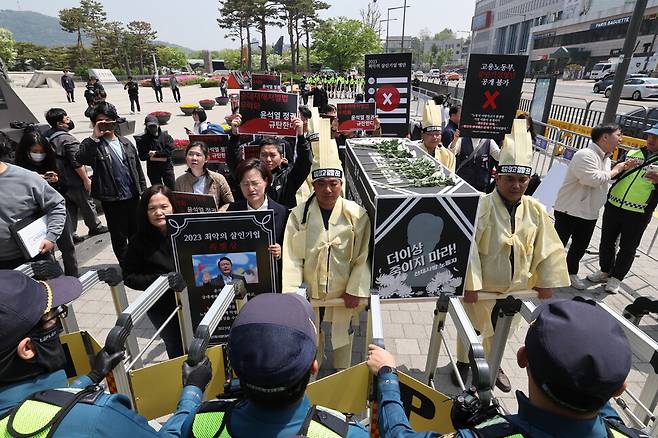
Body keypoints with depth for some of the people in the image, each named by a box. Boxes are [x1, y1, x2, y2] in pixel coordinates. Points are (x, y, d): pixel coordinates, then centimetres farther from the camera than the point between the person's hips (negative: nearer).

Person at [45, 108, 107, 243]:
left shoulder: (47, 137, 3)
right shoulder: (68, 139, -21)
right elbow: (77, 164, -23)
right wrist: (86, 179, -14)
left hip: (60, 181, 7)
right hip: (75, 182, -7)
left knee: (69, 207, 15)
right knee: (87, 204, 11)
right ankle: (95, 227, 28)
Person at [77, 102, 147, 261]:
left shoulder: (125, 142, 8)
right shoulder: (92, 145, -5)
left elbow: (138, 168, 13)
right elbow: (80, 159, -27)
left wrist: (143, 191, 9)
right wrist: (94, 137, -28)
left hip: (133, 197, 4)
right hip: (112, 199, -4)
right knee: (119, 237, 8)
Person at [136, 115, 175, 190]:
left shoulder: (166, 136, 1)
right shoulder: (143, 139, -2)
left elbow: (170, 151, -10)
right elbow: (142, 157, -11)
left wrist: (156, 153, -14)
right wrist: (161, 158, -14)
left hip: (167, 168, 0)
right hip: (153, 170, 0)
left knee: (172, 189, 4)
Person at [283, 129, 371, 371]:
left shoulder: (357, 214, -15)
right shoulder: (299, 214, -13)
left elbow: (364, 257, -11)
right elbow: (292, 257, -12)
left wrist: (355, 290, -12)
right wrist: (292, 293, -16)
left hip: (344, 292, -1)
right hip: (310, 292, 1)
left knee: (343, 333, 21)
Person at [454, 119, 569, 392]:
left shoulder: (535, 210, -8)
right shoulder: (482, 206, -23)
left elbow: (548, 249, 1)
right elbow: (467, 248, -24)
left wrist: (547, 281, 2)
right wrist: (470, 284, -23)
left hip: (515, 287, 4)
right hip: (480, 286, -4)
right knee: (472, 328, 18)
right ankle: (463, 362, 44)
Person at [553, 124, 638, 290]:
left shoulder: (606, 159, 11)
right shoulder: (584, 155, -19)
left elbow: (604, 181, 21)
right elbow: (592, 179, -30)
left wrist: (623, 169, 8)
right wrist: (614, 171, -14)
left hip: (590, 213, 9)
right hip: (570, 210, -9)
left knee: (580, 246, 18)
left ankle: (571, 272, 35)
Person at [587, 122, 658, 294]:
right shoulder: (632, 154, 10)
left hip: (638, 214, -3)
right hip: (613, 206, 4)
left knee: (627, 248, 8)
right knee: (607, 241, 14)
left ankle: (616, 278, 22)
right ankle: (605, 271, 31)